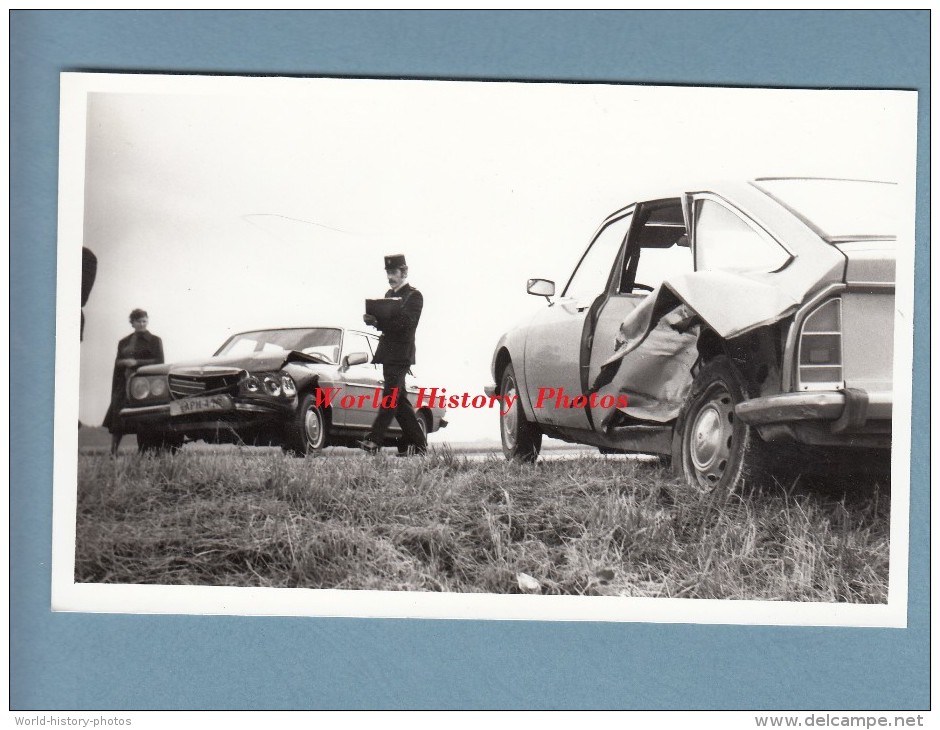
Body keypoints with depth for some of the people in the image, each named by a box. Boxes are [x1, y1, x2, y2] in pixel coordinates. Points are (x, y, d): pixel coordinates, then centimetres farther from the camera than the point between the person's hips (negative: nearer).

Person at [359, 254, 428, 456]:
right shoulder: (389, 295, 21)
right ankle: (418, 443, 13)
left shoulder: (414, 296, -4)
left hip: (400, 354, -9)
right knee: (399, 399, 8)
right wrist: (373, 319, -6)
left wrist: (378, 321, -27)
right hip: (387, 353, 9)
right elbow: (388, 322, 17)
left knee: (391, 397, -14)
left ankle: (374, 441, -22)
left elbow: (407, 322, -18)